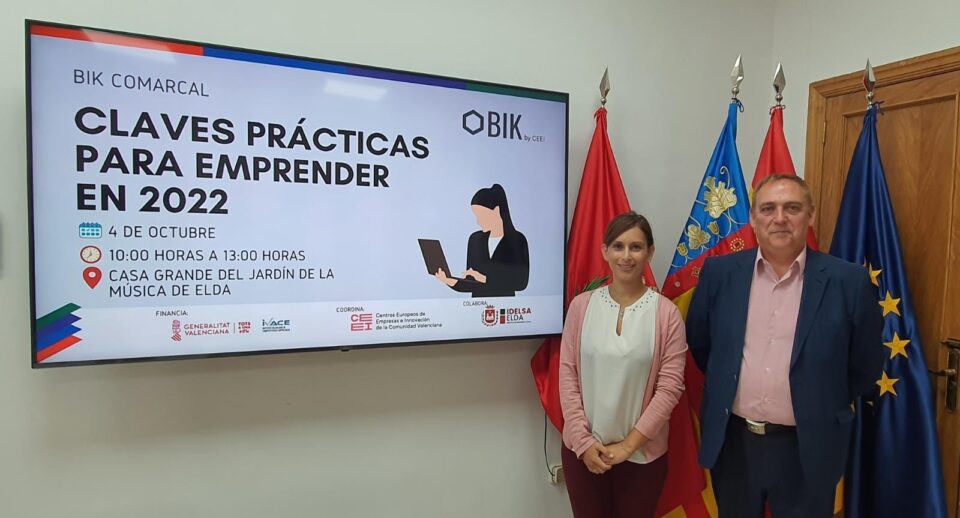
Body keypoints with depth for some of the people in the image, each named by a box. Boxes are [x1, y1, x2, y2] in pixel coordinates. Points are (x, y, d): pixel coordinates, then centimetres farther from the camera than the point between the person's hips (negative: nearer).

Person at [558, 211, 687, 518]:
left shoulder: (666, 313, -8)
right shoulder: (581, 305, -3)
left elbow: (670, 387, -8)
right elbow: (567, 376, -2)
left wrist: (629, 445, -9)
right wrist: (583, 441, -6)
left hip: (642, 454, -1)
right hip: (582, 450, 1)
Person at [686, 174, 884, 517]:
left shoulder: (848, 281, -10)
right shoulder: (720, 273, -5)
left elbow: (866, 365, 2)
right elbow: (698, 342, 8)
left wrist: (826, 409, 8)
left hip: (808, 448, -1)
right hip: (732, 442, 2)